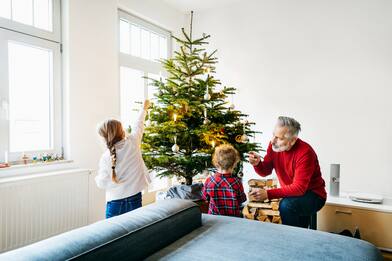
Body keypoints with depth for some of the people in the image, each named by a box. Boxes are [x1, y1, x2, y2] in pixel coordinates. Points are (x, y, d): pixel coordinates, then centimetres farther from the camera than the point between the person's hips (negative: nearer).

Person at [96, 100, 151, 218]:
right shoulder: (133, 142, -9)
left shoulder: (106, 157, -11)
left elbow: (102, 183, -6)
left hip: (115, 202, -1)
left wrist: (98, 176, 16)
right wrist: (144, 108, 25)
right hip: (134, 200, 2)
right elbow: (139, 125, 9)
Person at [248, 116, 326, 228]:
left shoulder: (305, 152, -26)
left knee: (286, 205, -30)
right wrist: (257, 163, -22)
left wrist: (269, 194, -36)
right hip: (291, 193, 6)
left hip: (312, 195, -5)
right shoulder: (274, 145, -8)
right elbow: (265, 172, 1)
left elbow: (299, 188, -29)